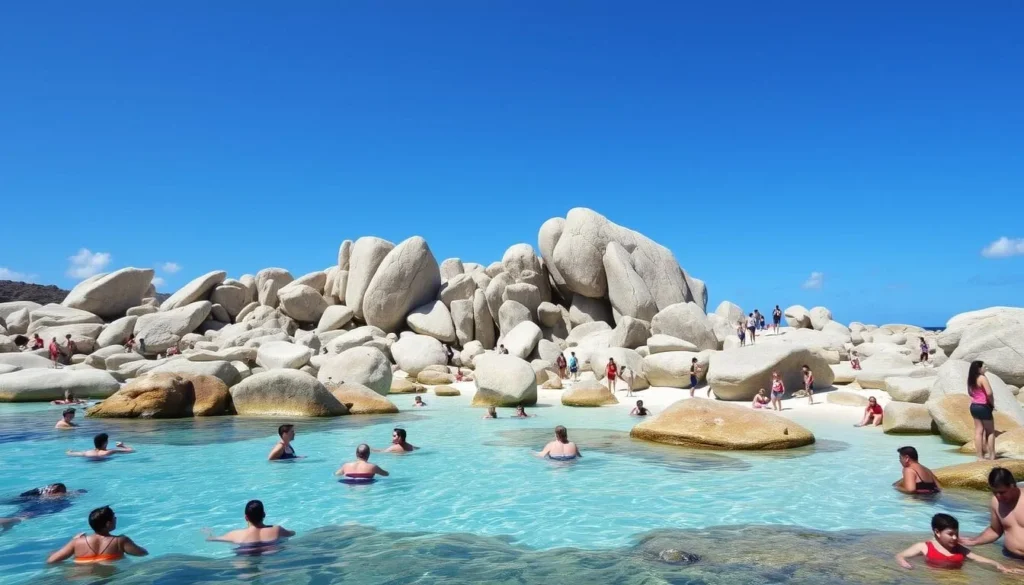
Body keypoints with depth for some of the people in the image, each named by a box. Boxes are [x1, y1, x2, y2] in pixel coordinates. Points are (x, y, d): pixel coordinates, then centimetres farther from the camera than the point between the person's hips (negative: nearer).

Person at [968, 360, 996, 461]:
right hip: (983, 407, -7)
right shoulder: (982, 378, -17)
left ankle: (980, 456, 11)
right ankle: (992, 456, 12)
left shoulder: (971, 379, 8)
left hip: (974, 406, 7)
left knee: (978, 431, 9)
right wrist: (992, 403, -9)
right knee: (990, 432, 7)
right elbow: (989, 393, -25)